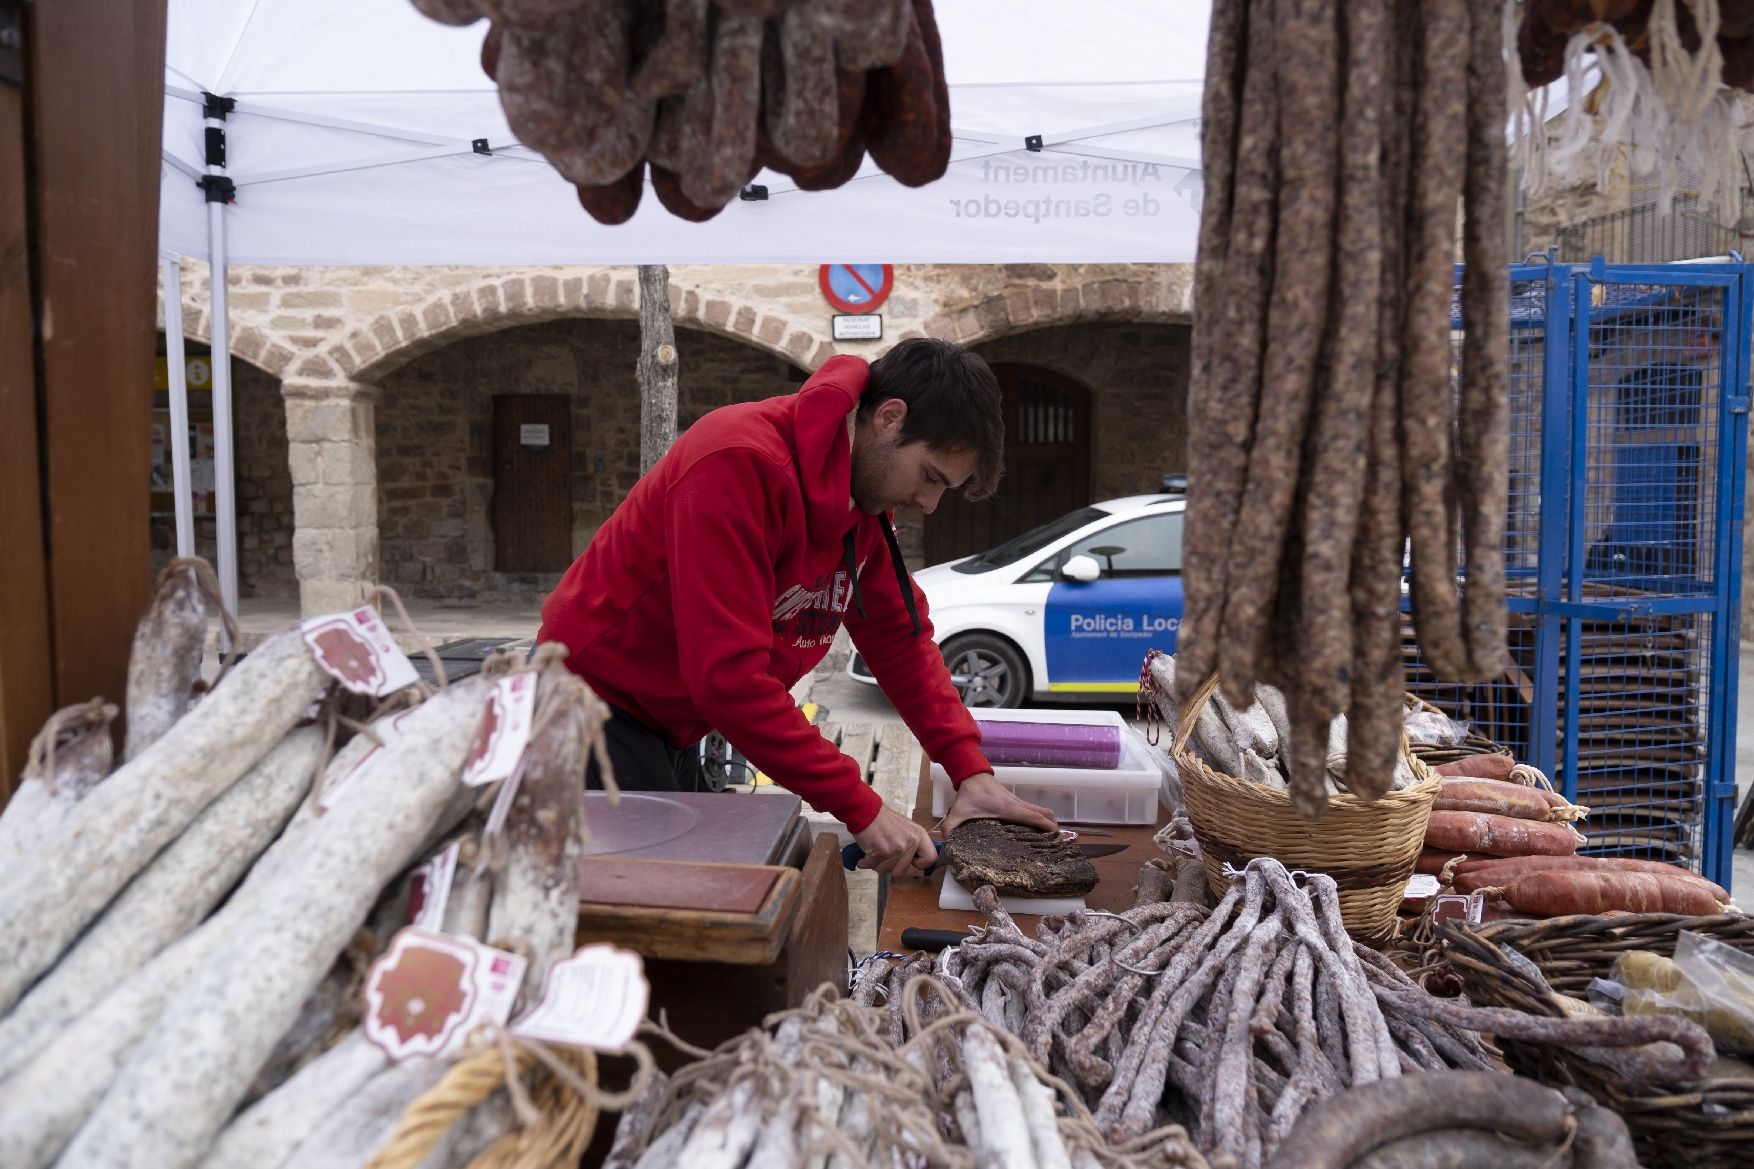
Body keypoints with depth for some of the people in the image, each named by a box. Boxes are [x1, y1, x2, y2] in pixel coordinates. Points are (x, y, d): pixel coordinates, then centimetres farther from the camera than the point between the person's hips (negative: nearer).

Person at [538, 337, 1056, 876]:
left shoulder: (865, 489, -1)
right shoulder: (742, 462, -29)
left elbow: (900, 636, 4)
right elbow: (728, 675, -34)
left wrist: (972, 770, -7)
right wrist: (861, 809, -31)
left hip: (671, 725, 9)